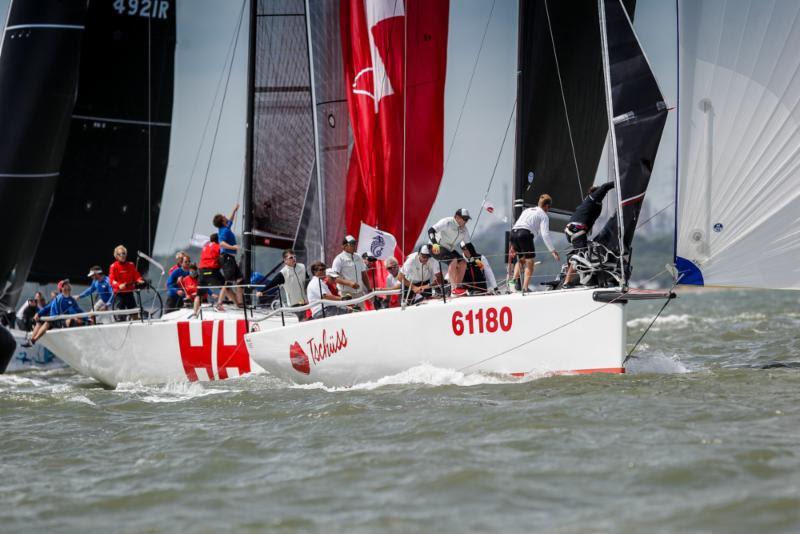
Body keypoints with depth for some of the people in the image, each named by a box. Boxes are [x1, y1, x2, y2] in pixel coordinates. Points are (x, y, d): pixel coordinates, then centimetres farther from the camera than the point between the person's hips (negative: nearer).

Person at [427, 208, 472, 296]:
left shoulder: (464, 229, 3)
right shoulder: (447, 222, -20)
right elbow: (431, 230, -30)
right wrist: (434, 243, -46)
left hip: (449, 249, 8)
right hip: (436, 248, -8)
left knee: (463, 263, -8)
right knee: (453, 260, -29)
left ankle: (458, 287, -3)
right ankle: (454, 288, -30)